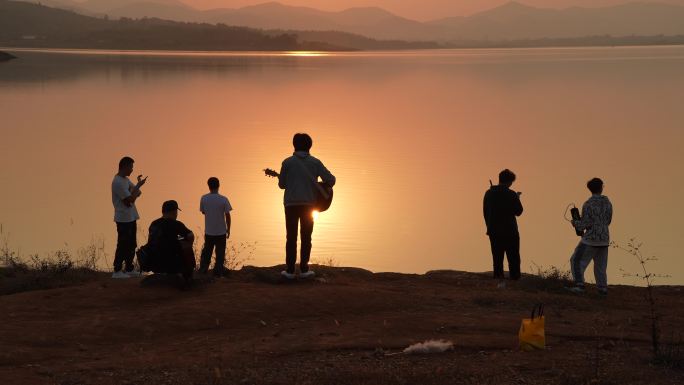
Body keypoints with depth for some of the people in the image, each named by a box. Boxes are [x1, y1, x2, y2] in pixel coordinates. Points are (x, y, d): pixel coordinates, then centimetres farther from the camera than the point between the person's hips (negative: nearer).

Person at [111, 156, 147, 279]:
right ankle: (117, 271, -3)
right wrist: (139, 185, -11)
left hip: (131, 218, 10)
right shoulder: (118, 182, -17)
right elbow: (130, 199, -19)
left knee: (131, 245, 14)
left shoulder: (126, 179, 13)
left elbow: (137, 193, 12)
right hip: (123, 219, -10)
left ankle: (129, 269, 22)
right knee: (123, 245, -7)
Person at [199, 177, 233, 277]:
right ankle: (218, 272, 10)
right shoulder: (223, 199, -14)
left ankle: (203, 270, 17)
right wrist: (228, 229, 2)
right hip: (221, 231, -2)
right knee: (220, 253, 9)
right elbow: (227, 215, -10)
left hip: (209, 231, 2)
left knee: (206, 251, 17)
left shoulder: (204, 199, -7)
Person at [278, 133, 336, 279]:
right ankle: (304, 269, 4)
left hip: (291, 203, -1)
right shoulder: (315, 162, 2)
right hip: (309, 203, 1)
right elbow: (331, 179, -1)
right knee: (306, 237, 8)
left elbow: (281, 184, 5)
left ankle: (290, 270, 0)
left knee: (291, 236, 4)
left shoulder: (287, 162, 0)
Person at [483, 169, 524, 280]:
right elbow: (518, 212, -4)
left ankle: (498, 277, 6)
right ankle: (514, 277, 0)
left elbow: (485, 212, 6)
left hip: (494, 231, 4)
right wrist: (517, 199, 10)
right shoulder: (511, 195, -12)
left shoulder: (489, 193, 2)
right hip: (509, 231, -4)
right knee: (513, 258, 3)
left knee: (497, 258, 9)